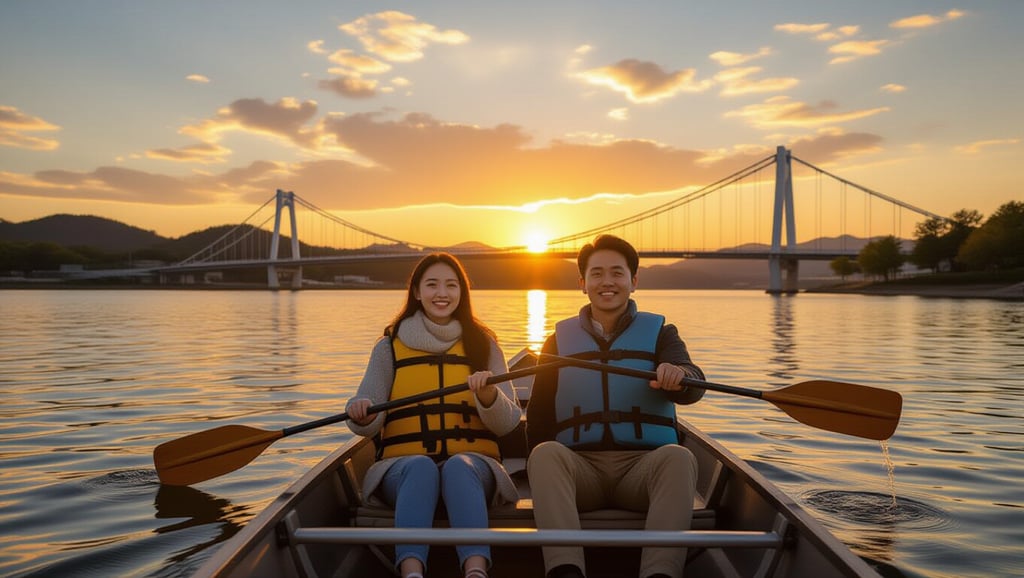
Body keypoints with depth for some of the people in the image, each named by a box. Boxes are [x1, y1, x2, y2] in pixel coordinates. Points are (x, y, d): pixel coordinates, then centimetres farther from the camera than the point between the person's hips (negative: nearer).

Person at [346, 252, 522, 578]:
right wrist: (361, 416, -20)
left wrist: (489, 396, -19)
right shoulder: (389, 347, 11)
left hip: (472, 463, 0)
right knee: (421, 467, -34)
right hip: (404, 465, 0)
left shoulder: (483, 344, 11)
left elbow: (507, 424, 3)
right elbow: (369, 426, 5)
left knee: (458, 466, -34)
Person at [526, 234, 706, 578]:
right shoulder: (560, 340, 16)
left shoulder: (659, 333, 12)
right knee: (546, 454, -31)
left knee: (678, 458, -32)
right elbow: (538, 417, 11)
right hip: (578, 465, 1)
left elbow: (692, 386, -9)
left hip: (643, 464, 0)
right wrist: (546, 478, -6)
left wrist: (678, 376, -34)